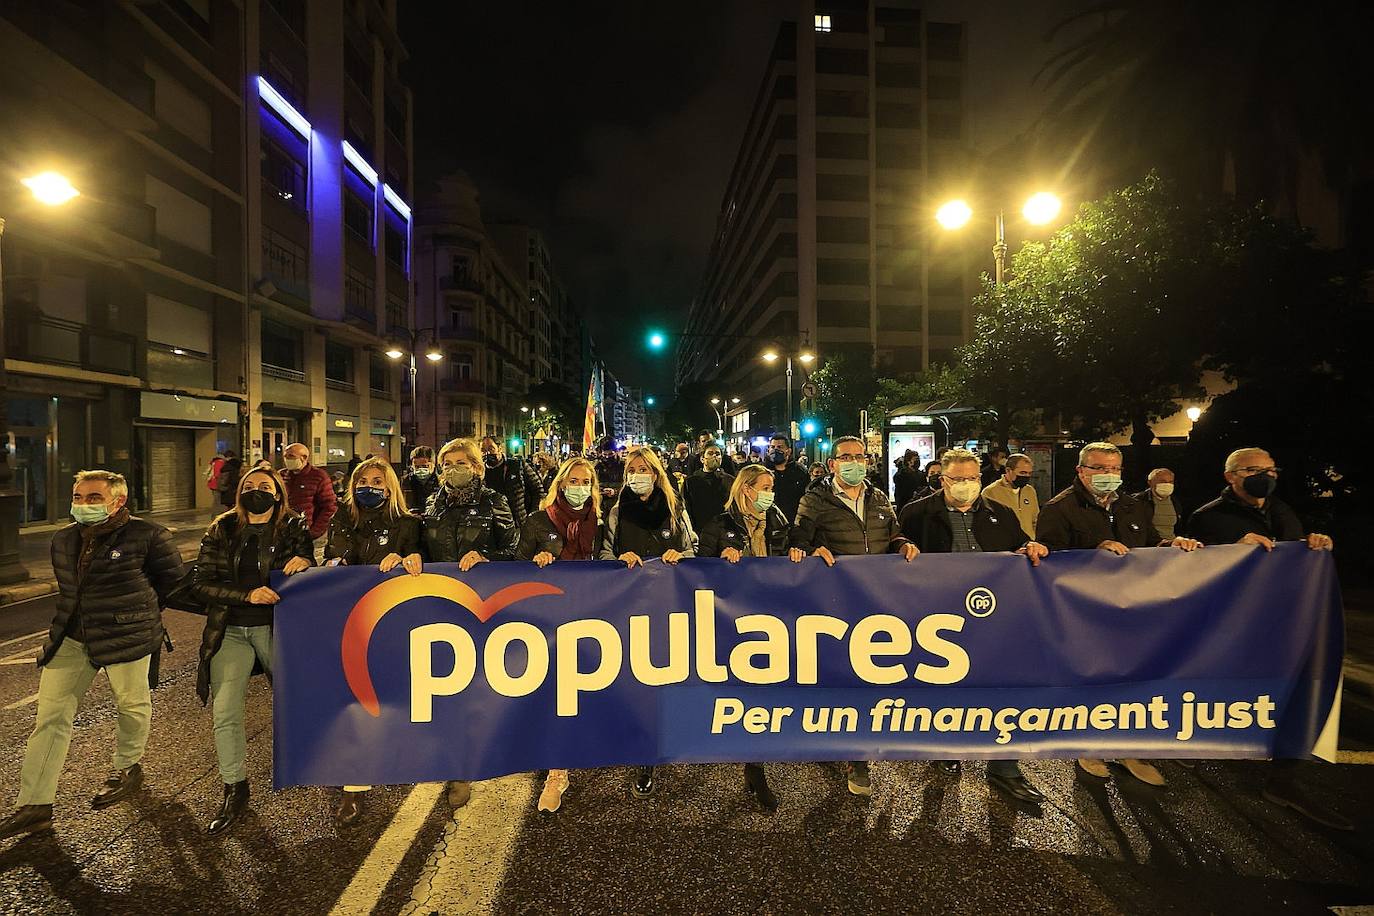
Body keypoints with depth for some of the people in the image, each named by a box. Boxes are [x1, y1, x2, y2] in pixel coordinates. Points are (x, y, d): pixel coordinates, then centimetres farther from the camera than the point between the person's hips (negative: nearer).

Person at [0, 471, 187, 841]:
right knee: (50, 716, 4)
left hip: (126, 637, -5)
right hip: (71, 637, 6)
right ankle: (35, 805, 12)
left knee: (131, 704, 10)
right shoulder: (64, 540, 8)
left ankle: (128, 768, 34)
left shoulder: (147, 536, -13)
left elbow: (174, 579, -2)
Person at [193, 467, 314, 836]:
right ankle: (235, 792, 14)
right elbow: (203, 583, -2)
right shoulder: (221, 531, 2)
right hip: (231, 632, 1)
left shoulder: (295, 529, -1)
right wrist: (248, 594, -18)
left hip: (277, 628, -1)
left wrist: (305, 563, -25)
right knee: (224, 714, -5)